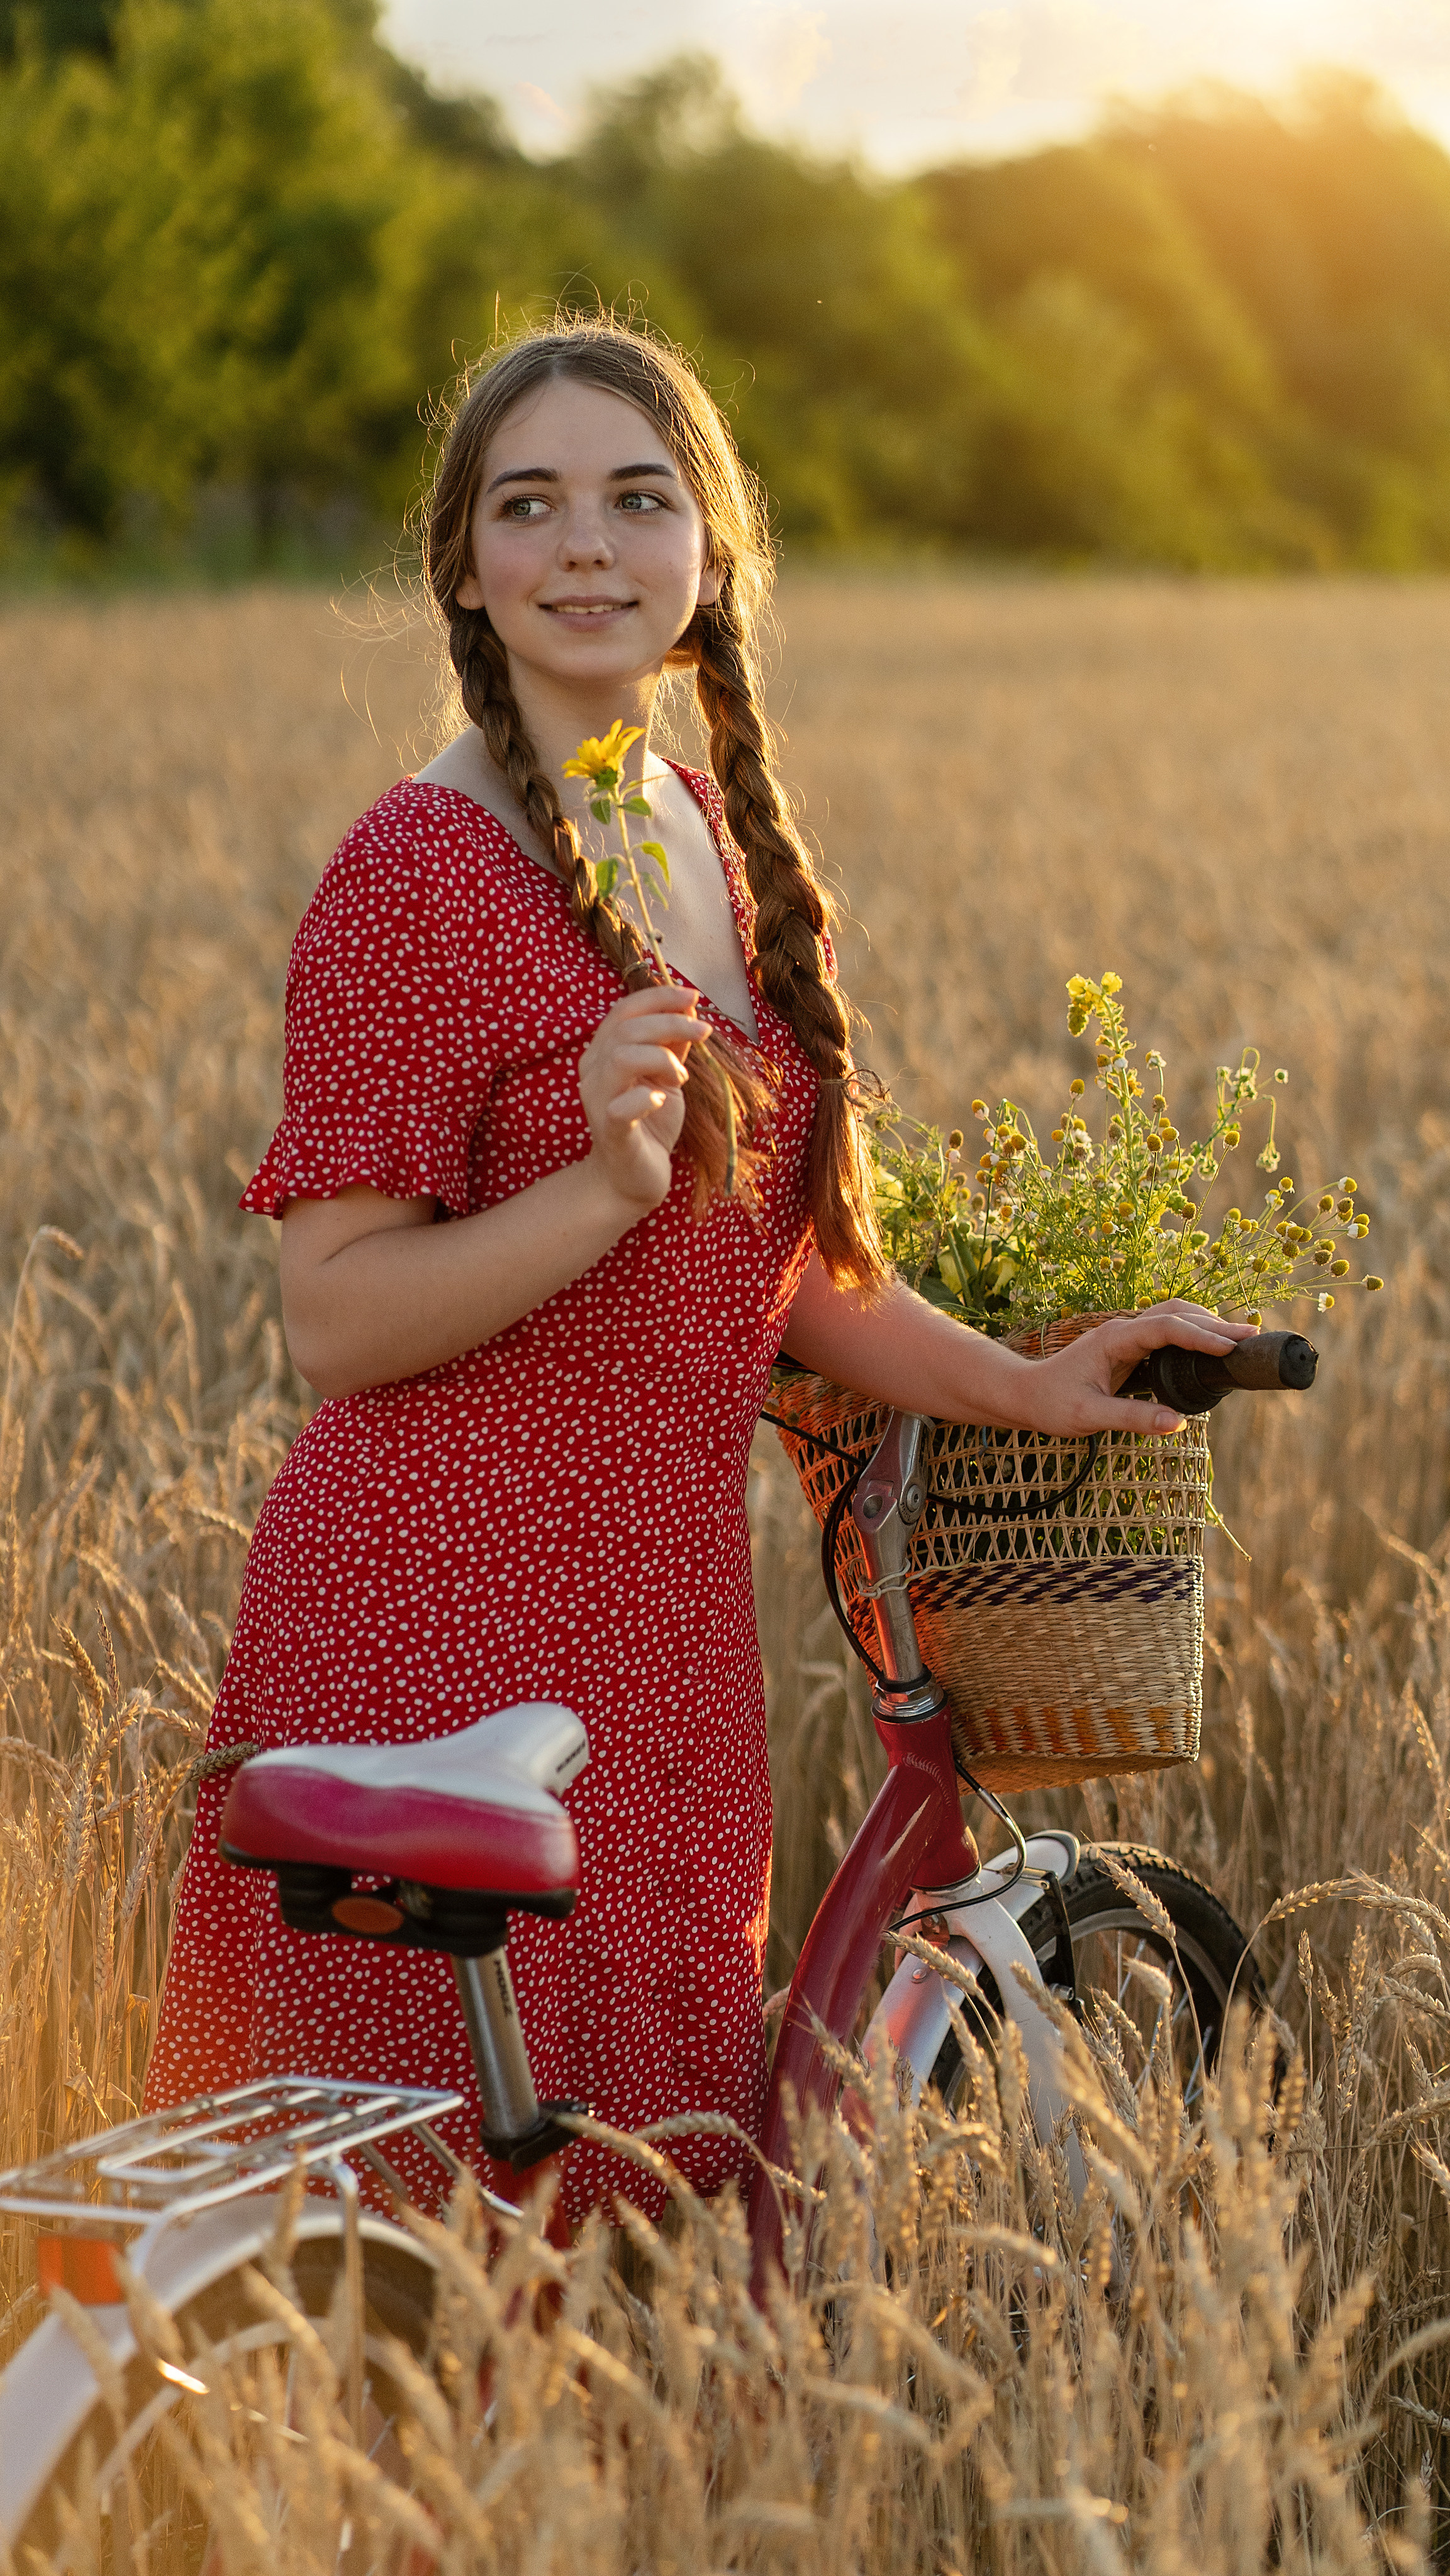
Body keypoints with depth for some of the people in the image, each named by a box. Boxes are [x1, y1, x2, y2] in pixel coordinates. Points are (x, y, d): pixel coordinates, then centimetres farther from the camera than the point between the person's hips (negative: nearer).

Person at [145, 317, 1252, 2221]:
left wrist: (1020, 1384, 9)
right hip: (445, 1623, -7)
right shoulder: (418, 871, -12)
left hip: (661, 1613, 7)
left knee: (673, 2132, 15)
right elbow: (334, 1319, -15)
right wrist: (601, 1187, -28)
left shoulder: (714, 834, 12)